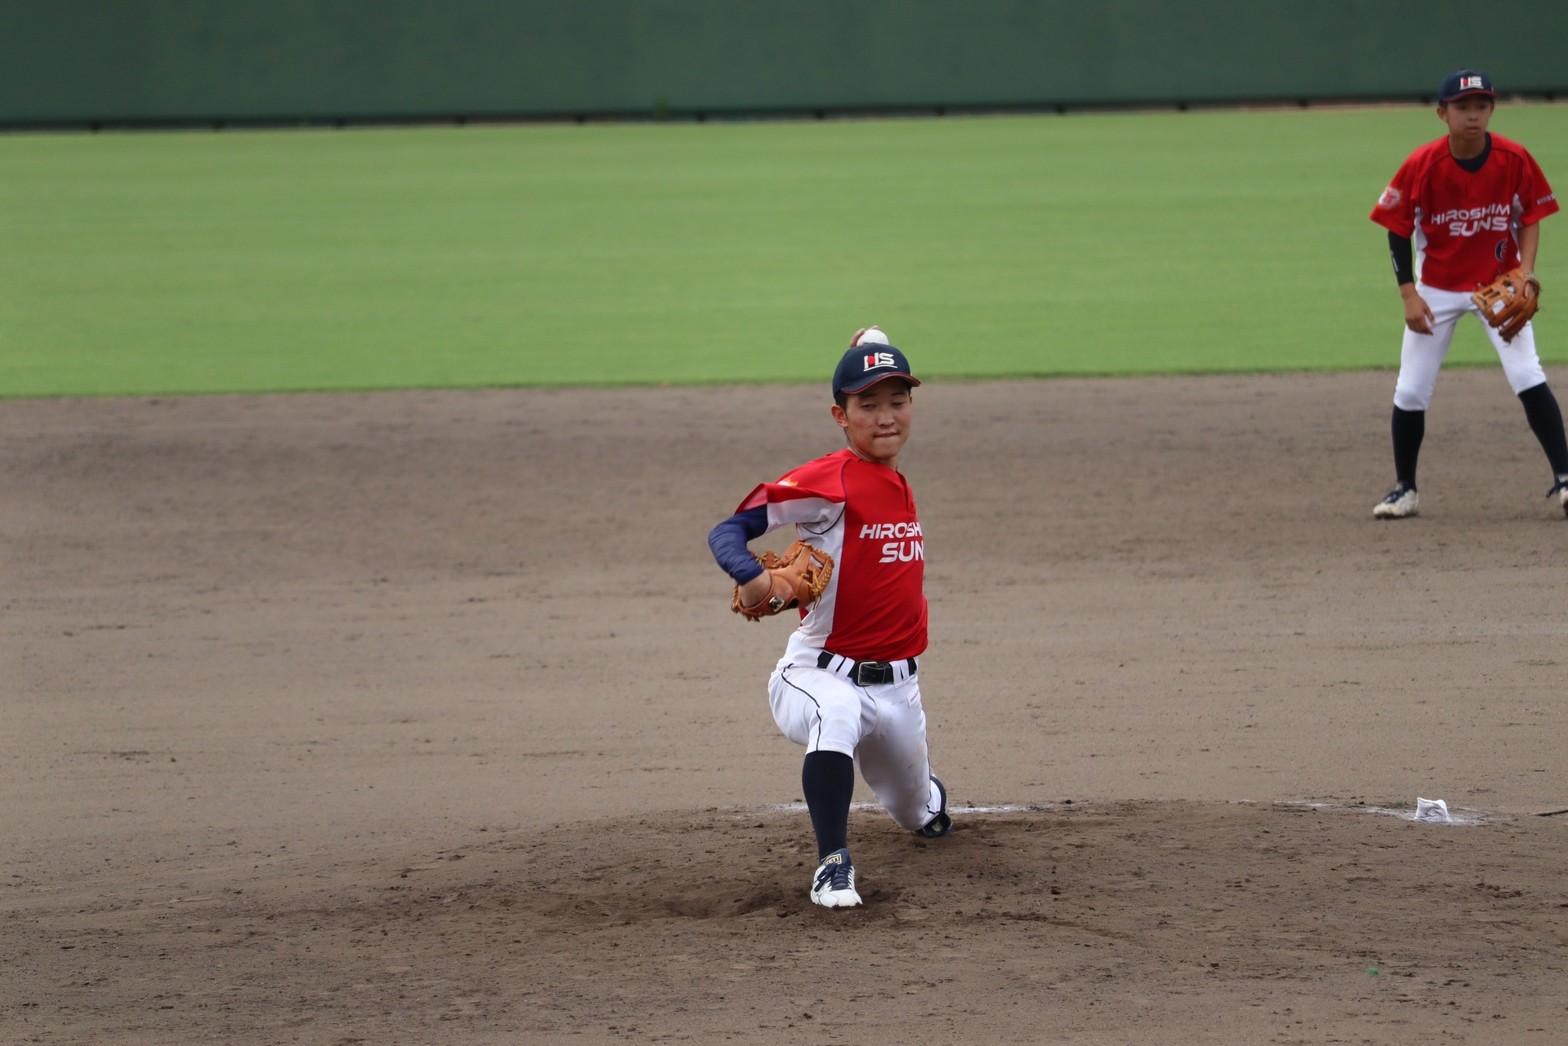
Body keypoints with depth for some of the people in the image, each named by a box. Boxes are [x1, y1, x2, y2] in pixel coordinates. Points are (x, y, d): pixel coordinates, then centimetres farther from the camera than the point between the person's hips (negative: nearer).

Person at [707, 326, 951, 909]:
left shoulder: (897, 485, 9)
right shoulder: (828, 481, -16)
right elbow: (728, 530, -22)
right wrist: (749, 577, -40)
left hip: (897, 684, 7)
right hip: (821, 675, -7)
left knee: (921, 815, 21)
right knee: (837, 715, -43)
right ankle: (833, 866, -33)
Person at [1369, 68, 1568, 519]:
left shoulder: (1514, 160, -15)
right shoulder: (1421, 165, -17)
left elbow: (1530, 217, -1)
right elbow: (1398, 229, -6)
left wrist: (1526, 271, -17)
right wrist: (1409, 295, -12)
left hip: (1499, 283, 0)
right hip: (1437, 289, 0)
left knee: (1529, 379, -14)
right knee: (1410, 392, 1)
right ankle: (1404, 490, 18)